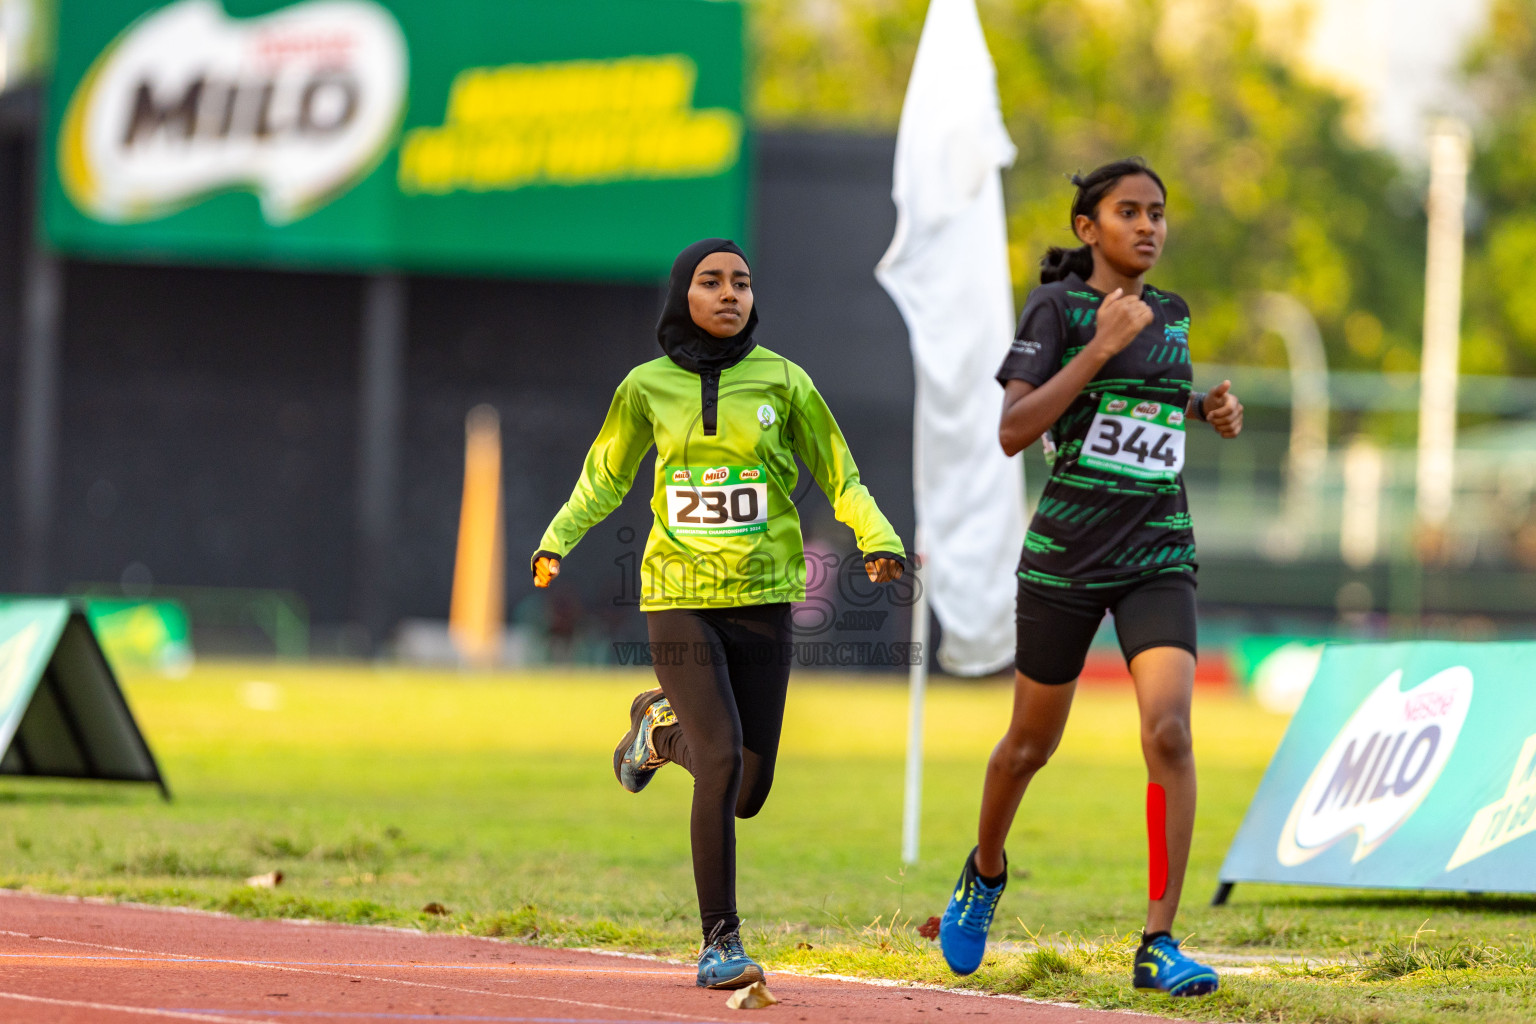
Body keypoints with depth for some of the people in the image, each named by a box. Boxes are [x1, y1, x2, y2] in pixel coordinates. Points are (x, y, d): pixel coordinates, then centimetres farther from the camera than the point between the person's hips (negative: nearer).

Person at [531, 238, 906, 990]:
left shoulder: (782, 383, 0)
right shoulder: (647, 387, 2)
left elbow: (839, 477, 4)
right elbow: (605, 477, 14)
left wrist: (879, 540, -15)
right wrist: (555, 540, -2)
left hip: (762, 602, 1)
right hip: (679, 598, -1)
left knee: (748, 793, 3)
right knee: (722, 760, -19)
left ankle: (664, 727, 37)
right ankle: (720, 943, -9)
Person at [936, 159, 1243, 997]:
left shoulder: (1171, 316, 11)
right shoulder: (1055, 306, -5)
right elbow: (1013, 432, -16)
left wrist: (1207, 409, 13)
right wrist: (1102, 345, -18)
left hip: (1157, 559, 3)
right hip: (1065, 556, -3)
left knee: (1167, 731, -18)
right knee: (1031, 743, 13)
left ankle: (1158, 944, -16)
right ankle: (985, 873, 45)